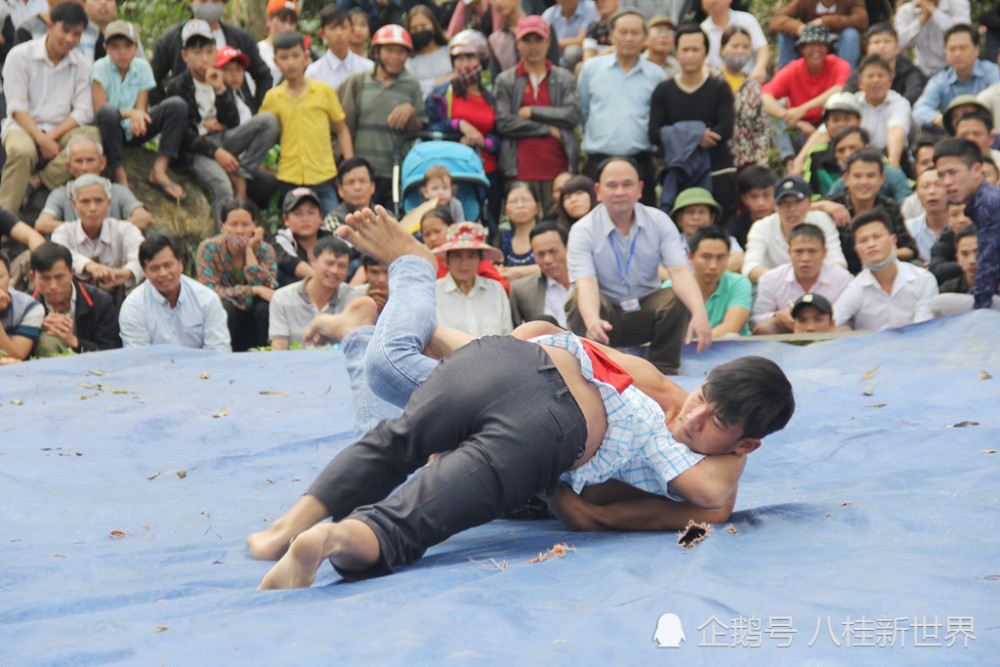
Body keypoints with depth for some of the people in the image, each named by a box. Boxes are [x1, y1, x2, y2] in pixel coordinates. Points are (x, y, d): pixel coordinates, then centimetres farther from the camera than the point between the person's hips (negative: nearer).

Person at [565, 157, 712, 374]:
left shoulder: (658, 221, -5)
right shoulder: (583, 230, -13)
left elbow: (680, 271, -18)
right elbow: (586, 282, -29)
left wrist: (699, 313, -39)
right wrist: (592, 321, -52)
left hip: (646, 315, 2)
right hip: (606, 315, -2)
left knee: (677, 299, -27)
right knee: (579, 300, -33)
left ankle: (665, 373, -13)